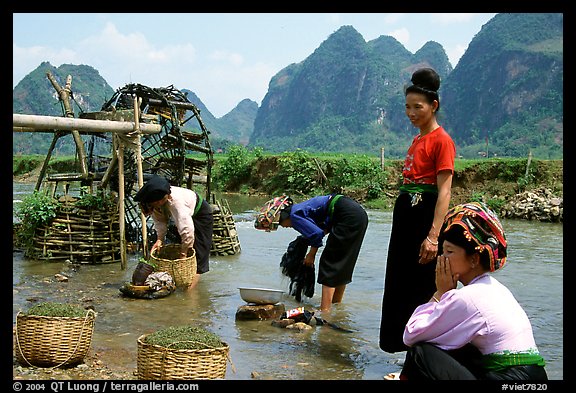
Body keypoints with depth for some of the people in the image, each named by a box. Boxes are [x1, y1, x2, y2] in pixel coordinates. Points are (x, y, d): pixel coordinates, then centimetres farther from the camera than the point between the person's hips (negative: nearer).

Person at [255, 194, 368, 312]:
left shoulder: (294, 215, -9)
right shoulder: (299, 209, 19)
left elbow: (317, 234, -15)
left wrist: (311, 254, 1)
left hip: (350, 217, -10)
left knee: (329, 263, -4)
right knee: (340, 264, 18)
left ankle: (325, 311, -5)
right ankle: (336, 303, 29)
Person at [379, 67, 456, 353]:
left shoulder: (441, 140, -10)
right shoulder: (417, 140, 15)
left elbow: (444, 192, -17)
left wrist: (433, 236, -24)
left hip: (425, 217, -9)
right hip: (405, 216, 9)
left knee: (422, 287, -3)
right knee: (399, 283, 15)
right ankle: (400, 340, 28)